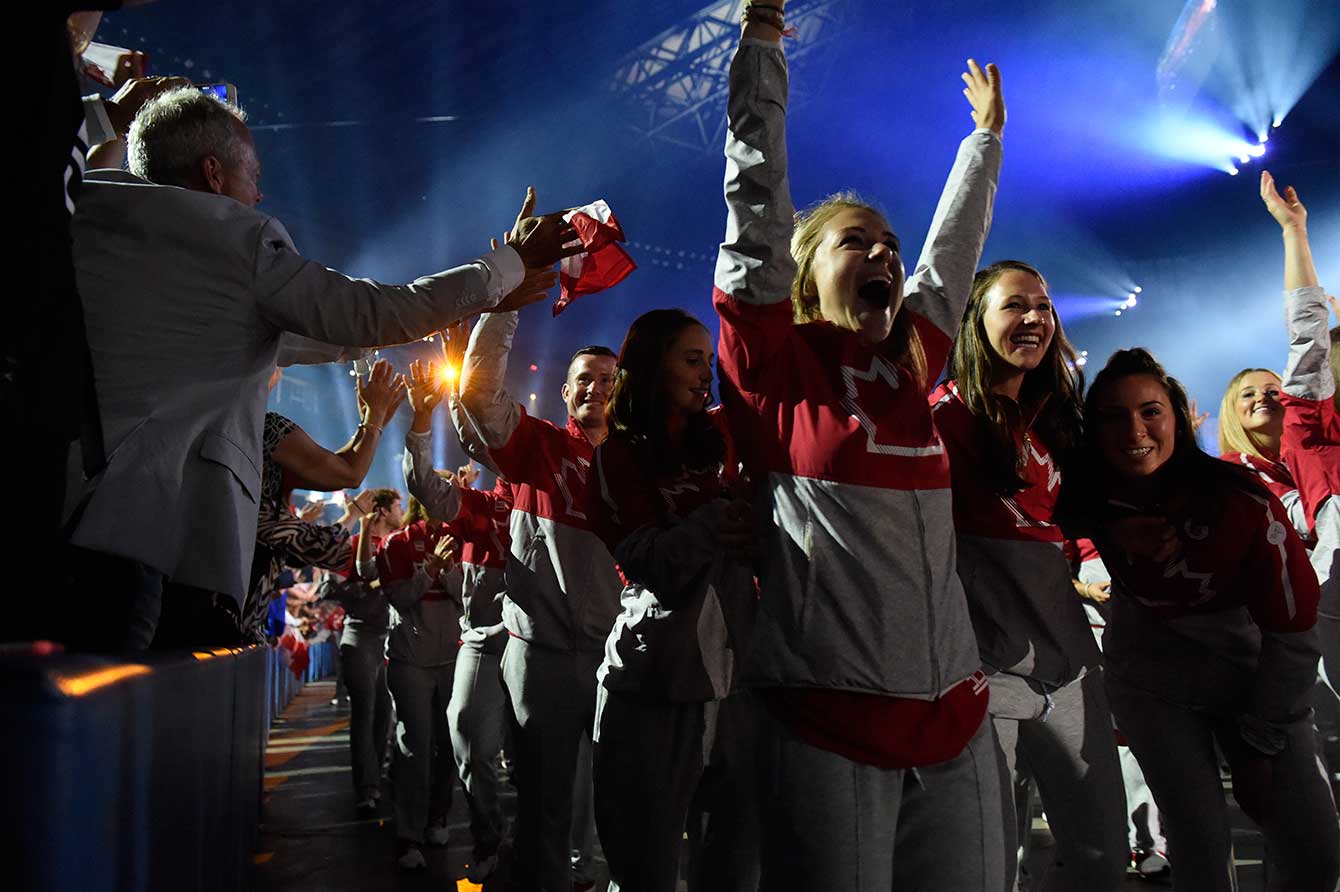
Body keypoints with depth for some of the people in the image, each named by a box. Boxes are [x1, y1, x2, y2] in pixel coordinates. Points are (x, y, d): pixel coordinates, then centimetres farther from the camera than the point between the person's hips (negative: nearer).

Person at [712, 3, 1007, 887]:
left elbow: (954, 246, 26)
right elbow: (758, 206, -5)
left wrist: (988, 132, 39)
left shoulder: (910, 368, 12)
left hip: (954, 717, 6)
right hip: (830, 723, -5)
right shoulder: (779, 367, -2)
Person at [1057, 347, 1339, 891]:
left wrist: (1259, 748, -9)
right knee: (1201, 844, -10)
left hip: (1252, 676, 0)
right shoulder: (1089, 504, -20)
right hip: (1153, 682, 0)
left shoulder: (1244, 503, -25)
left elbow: (1293, 634, -16)